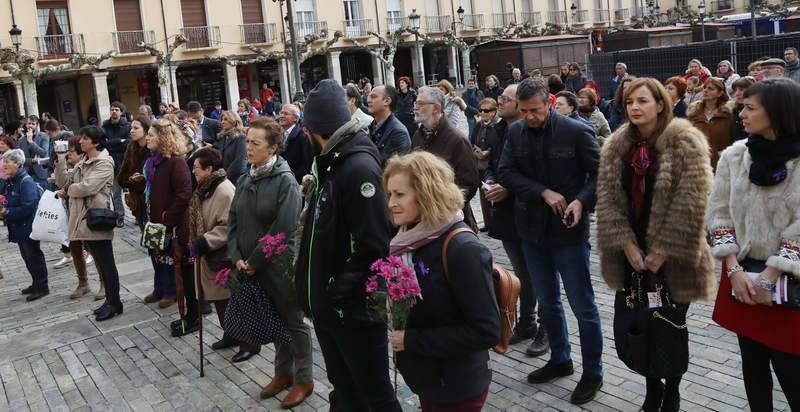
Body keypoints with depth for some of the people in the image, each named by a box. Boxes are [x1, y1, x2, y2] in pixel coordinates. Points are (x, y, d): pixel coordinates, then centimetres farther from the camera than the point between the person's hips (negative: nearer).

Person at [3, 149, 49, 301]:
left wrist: (7, 213, -20)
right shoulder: (10, 181, 8)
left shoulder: (26, 182, -20)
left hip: (28, 227, -9)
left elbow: (28, 207, -25)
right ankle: (36, 284, 30)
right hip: (18, 228, 9)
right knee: (27, 257, 17)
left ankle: (42, 287, 12)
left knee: (34, 256, 1)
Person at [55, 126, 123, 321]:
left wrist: (68, 190, -3)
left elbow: (86, 187, -21)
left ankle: (114, 303, 5)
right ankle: (110, 300, 21)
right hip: (84, 219, 9)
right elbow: (63, 182, 12)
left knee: (106, 263, -3)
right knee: (101, 262, 13)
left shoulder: (104, 163, -11)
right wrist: (61, 160, 1)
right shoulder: (83, 163, 17)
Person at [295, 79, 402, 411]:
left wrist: (338, 294, -22)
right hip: (327, 306, 9)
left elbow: (372, 247, -27)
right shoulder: (330, 163, 10)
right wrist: (315, 289, 12)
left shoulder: (360, 167, -21)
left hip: (355, 310, -9)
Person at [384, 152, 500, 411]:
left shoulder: (463, 249, -24)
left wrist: (413, 340, -22)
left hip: (457, 391, -7)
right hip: (425, 380, 7)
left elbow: (486, 331, -24)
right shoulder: (411, 240, 0)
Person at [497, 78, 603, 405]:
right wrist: (544, 192, -18)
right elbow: (506, 172, -6)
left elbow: (601, 172, -5)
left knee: (583, 306, 4)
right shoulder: (516, 132, 1)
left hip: (568, 230, -4)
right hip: (533, 230, 5)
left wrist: (582, 201, -22)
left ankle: (592, 372, 21)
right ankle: (560, 360, 37)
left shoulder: (576, 131, -11)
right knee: (547, 302, 18)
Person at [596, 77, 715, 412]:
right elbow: (607, 197, 0)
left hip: (672, 256, -3)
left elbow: (690, 202, -15)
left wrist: (662, 252, -16)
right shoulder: (616, 145, 4)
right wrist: (627, 245, -9)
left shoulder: (685, 142, -9)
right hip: (632, 256, 4)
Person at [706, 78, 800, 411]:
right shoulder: (733, 156, 1)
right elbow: (719, 215, 3)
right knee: (752, 362, 14)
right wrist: (734, 270, -7)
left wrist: (769, 279, -15)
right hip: (741, 274, 4)